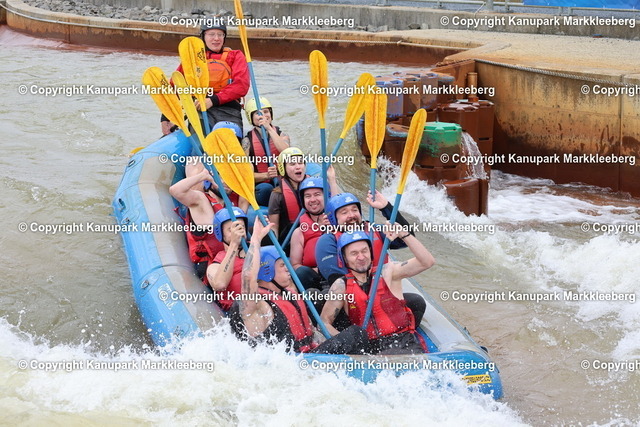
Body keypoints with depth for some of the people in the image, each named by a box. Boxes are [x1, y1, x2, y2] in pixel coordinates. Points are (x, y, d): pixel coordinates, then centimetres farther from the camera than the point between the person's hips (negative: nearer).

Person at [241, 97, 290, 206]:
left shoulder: (282, 135, 10)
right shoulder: (248, 141, 4)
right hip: (259, 186, -1)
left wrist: (269, 129, -13)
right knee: (266, 188, -38)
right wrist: (266, 175, -22)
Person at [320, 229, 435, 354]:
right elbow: (324, 322, 9)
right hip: (372, 350, 1)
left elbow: (427, 262, -3)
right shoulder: (341, 286, 9)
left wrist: (404, 235, -14)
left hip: (406, 343, -1)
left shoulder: (387, 272, 8)